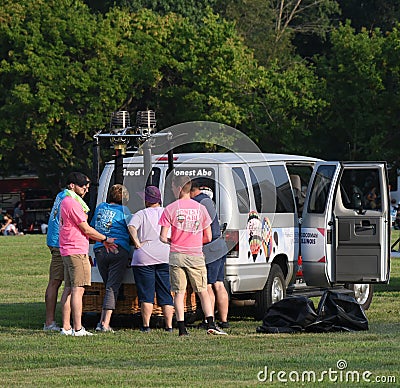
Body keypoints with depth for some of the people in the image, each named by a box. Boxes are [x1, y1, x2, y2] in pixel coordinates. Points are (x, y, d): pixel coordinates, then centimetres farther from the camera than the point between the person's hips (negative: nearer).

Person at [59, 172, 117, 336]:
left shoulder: (66, 202, 20)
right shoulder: (72, 203, -13)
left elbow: (82, 229, 23)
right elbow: (86, 229, -13)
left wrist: (102, 241, 19)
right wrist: (105, 239, 1)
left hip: (67, 252, 11)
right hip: (77, 251, -11)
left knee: (69, 289, 10)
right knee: (78, 290, -11)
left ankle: (66, 327, 11)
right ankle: (77, 328, -14)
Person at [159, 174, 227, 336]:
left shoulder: (170, 209, -4)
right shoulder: (200, 208, 2)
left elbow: (163, 237, -7)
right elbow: (208, 238, 4)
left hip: (176, 256, -1)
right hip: (196, 255, 1)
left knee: (179, 293, 4)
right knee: (203, 291, 7)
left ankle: (182, 327, -1)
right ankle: (211, 324, -5)